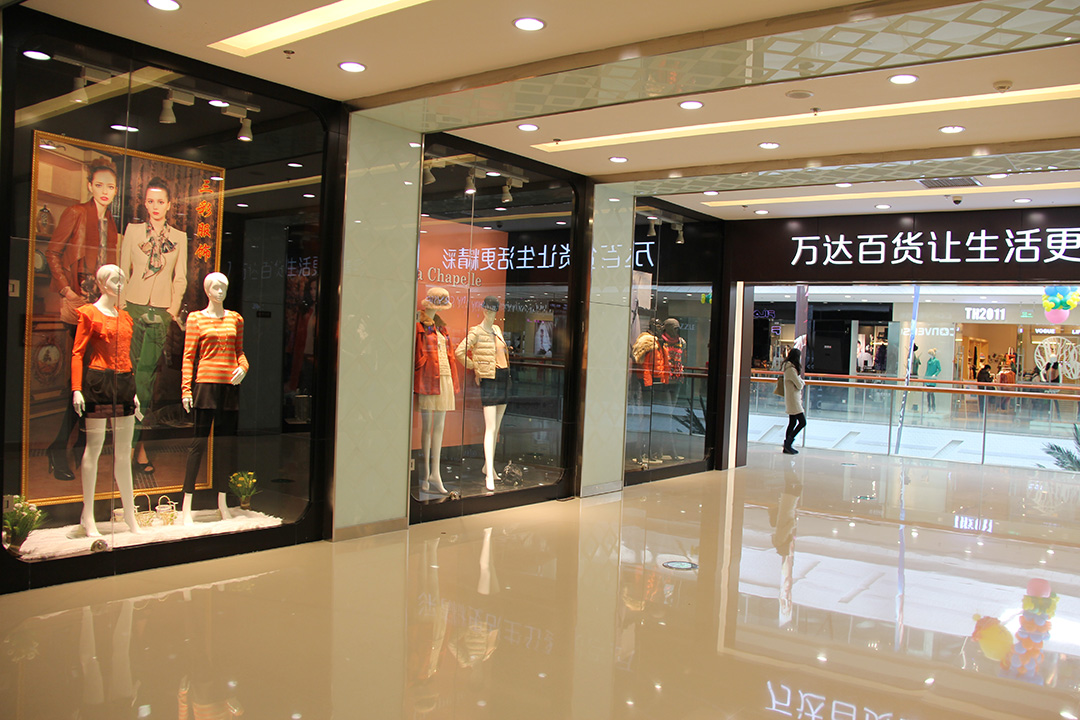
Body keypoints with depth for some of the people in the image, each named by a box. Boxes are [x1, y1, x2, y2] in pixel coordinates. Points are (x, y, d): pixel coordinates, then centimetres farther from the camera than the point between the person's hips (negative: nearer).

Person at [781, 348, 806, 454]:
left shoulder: (789, 367, 13)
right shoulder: (791, 369, -18)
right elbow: (799, 385, -17)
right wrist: (800, 379, 2)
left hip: (793, 400, 10)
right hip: (793, 400, -10)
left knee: (792, 422, 12)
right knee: (802, 422, -8)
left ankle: (787, 447, 14)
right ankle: (788, 442, -5)